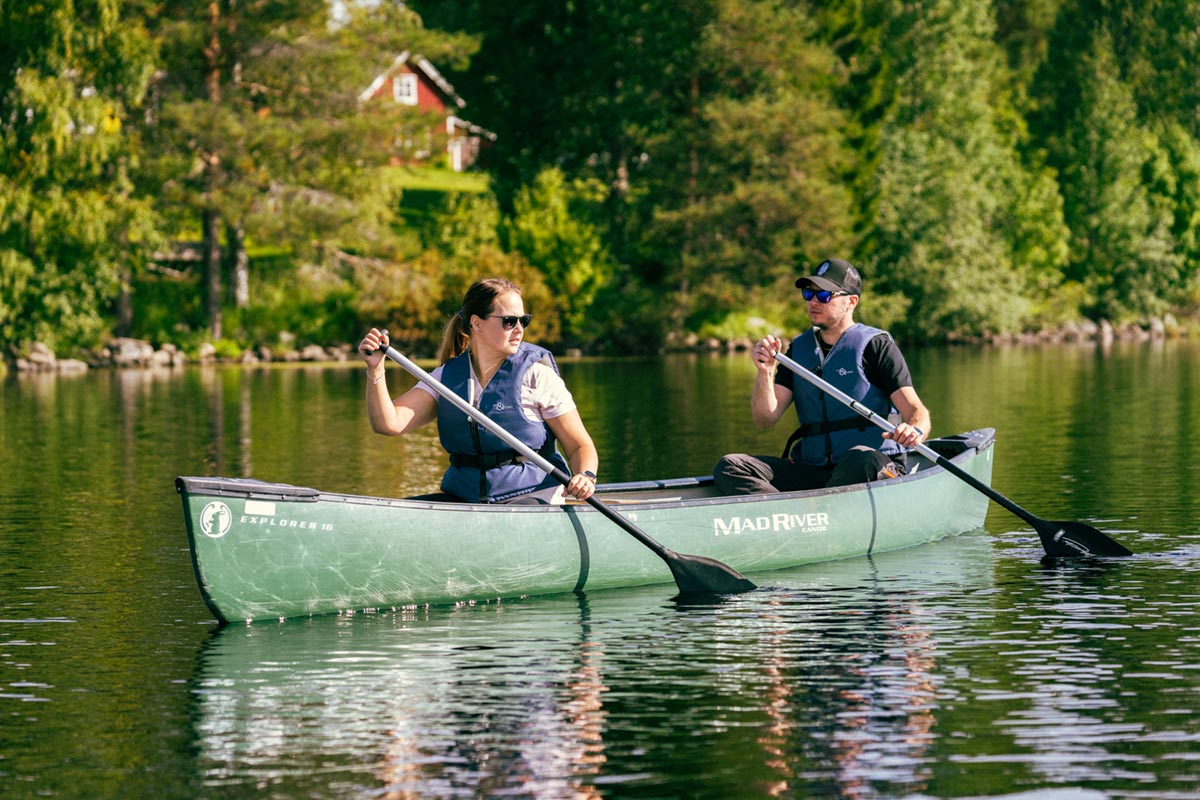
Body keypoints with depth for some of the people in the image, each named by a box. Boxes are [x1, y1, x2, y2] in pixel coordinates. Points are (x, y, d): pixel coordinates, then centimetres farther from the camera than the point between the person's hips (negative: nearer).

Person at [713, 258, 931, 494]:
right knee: (730, 467, -16)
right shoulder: (798, 349, 15)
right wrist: (765, 372, -12)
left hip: (877, 470, -4)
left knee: (860, 458, -41)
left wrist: (914, 431, -30)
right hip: (812, 470, 5)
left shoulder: (875, 345, 2)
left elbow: (917, 412, -5)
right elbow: (765, 419, 6)